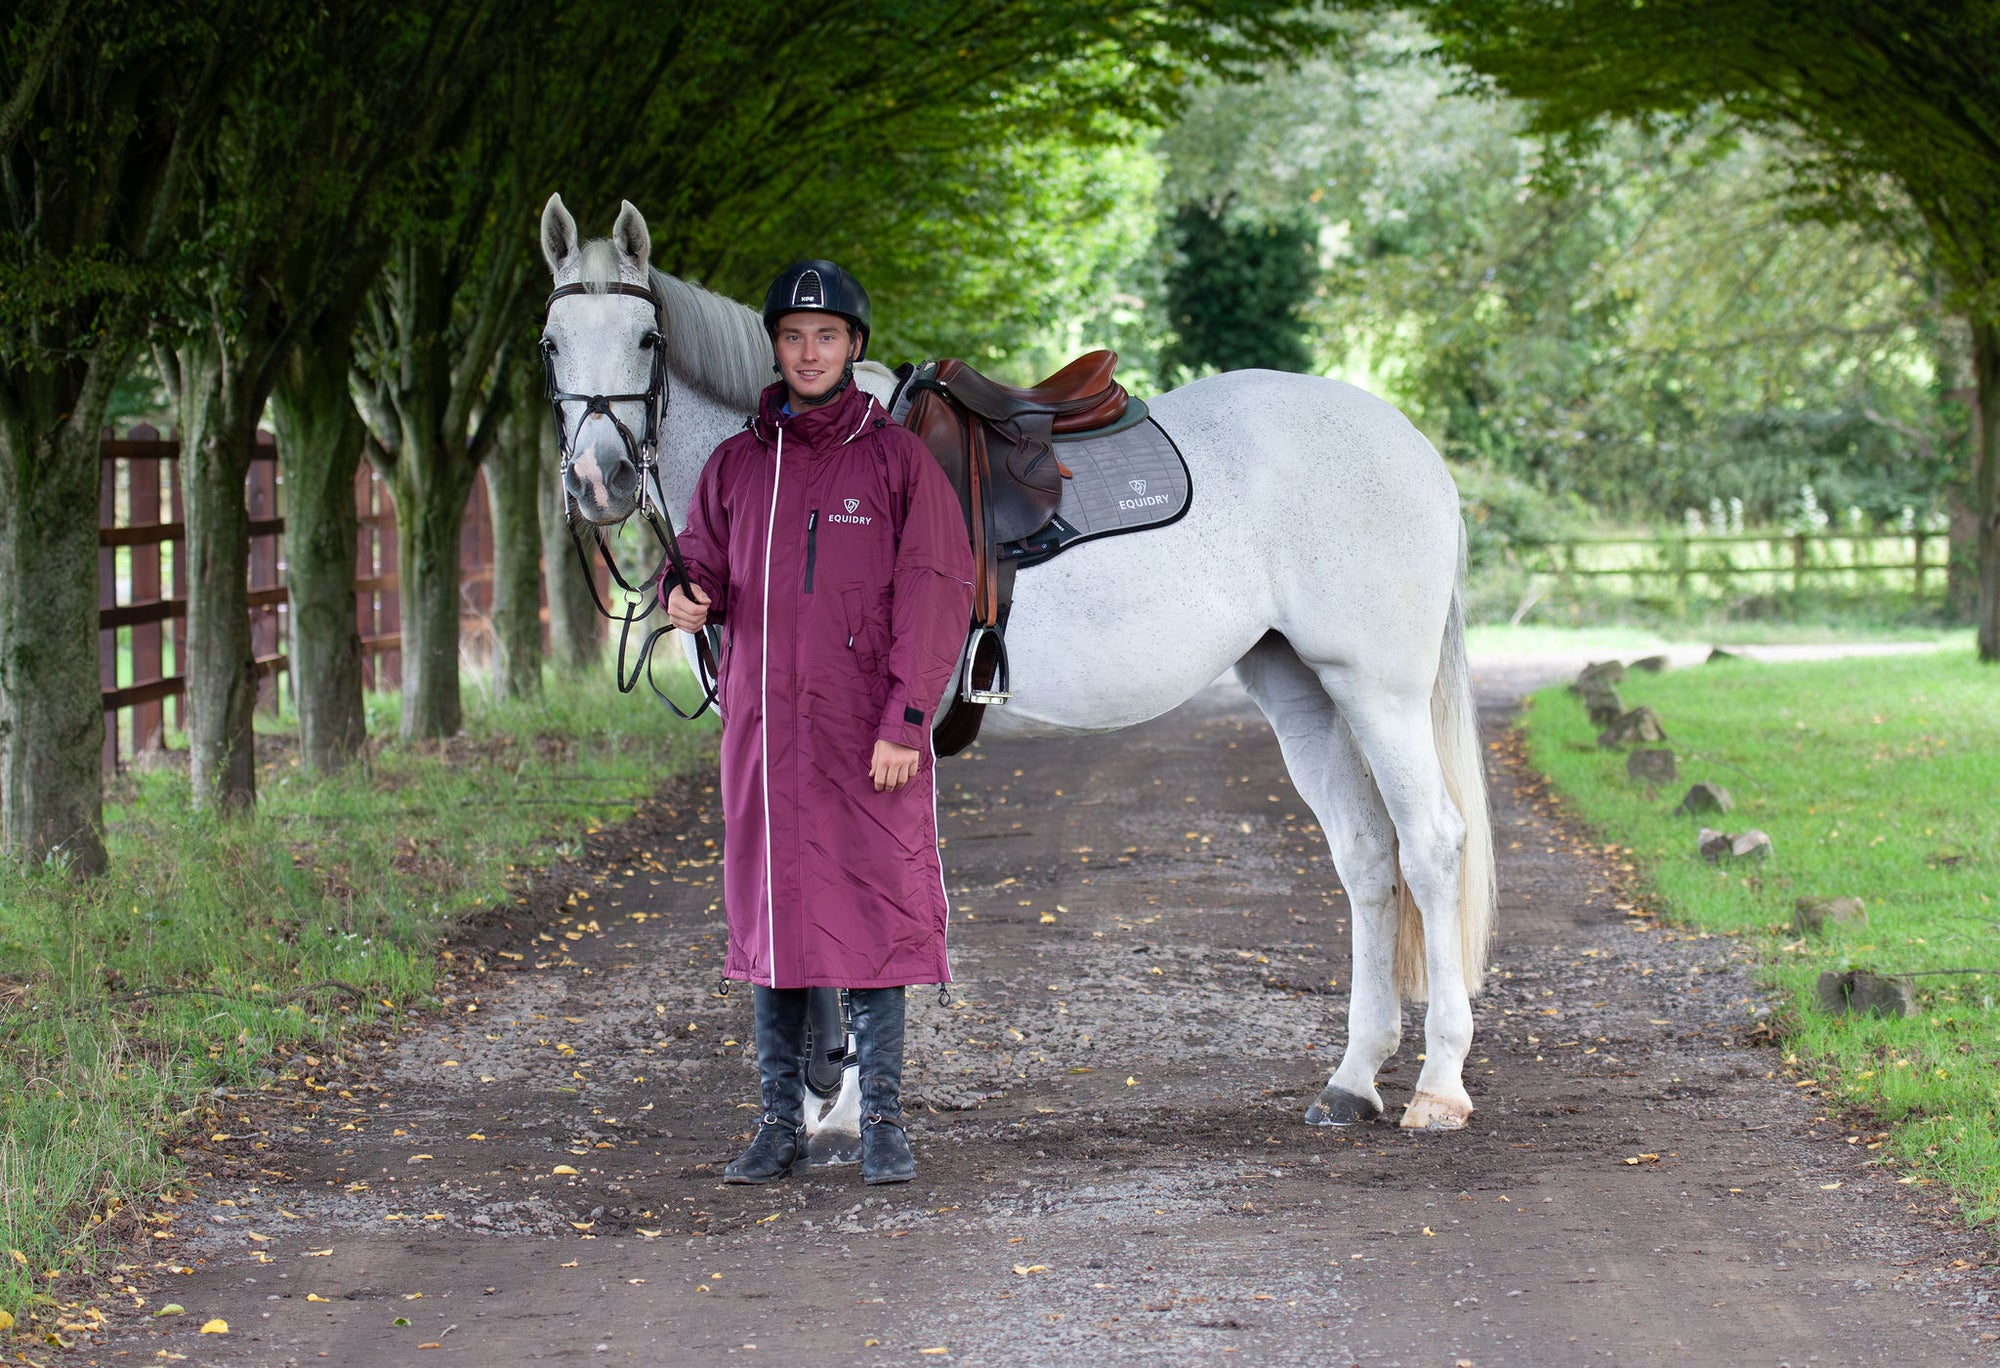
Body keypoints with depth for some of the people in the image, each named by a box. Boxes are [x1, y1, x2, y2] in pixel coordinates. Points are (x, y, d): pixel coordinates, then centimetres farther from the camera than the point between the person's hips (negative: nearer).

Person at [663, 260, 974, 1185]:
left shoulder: (896, 459, 1)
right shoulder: (736, 465, 11)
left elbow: (934, 598, -3)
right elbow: (703, 558, 18)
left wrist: (906, 721, -11)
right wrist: (685, 595, -8)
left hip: (866, 736, -4)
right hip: (761, 727, 4)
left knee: (874, 910, -3)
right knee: (769, 916, 7)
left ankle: (883, 1124, 5)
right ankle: (781, 1122, 15)